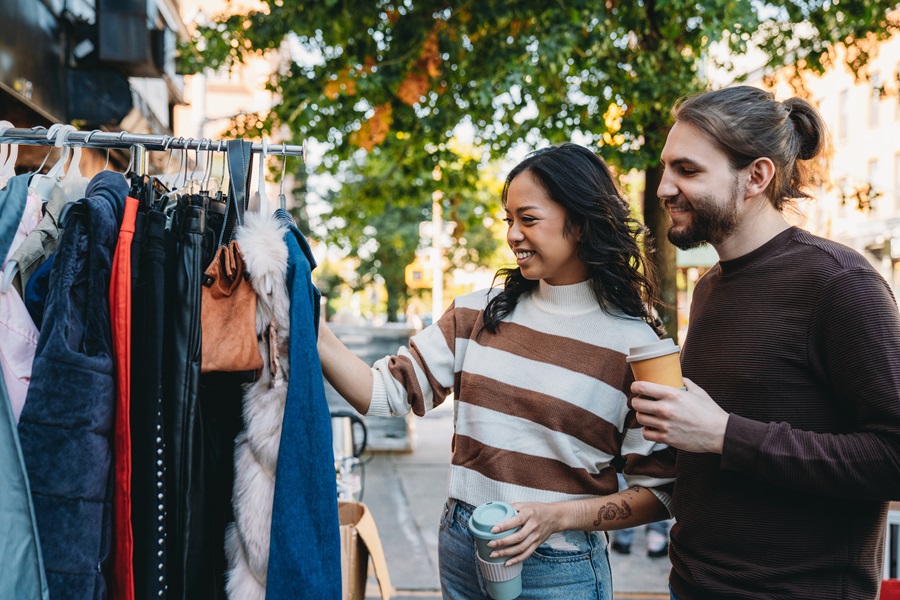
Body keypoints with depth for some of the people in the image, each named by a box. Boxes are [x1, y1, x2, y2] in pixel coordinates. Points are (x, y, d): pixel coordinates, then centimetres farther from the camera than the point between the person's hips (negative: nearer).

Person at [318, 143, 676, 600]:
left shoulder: (632, 344, -10)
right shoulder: (478, 314, 0)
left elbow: (658, 493, -7)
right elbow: (384, 394, -5)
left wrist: (557, 516, -18)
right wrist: (311, 327, -16)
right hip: (461, 549, 4)